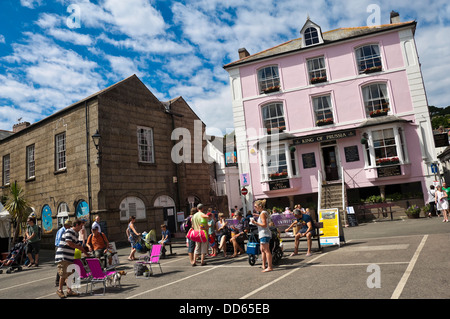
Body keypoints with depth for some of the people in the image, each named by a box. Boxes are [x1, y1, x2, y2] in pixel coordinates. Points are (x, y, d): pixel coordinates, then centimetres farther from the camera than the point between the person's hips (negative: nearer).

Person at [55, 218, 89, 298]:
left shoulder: (75, 234, 17)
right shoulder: (69, 232, -13)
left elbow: (77, 244, 23)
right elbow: (69, 243, -22)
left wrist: (86, 253, 22)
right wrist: (79, 247, -9)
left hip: (69, 258, 9)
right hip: (63, 257, -9)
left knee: (70, 274, 10)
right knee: (63, 274, -3)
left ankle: (69, 290, 17)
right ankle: (60, 290, 11)